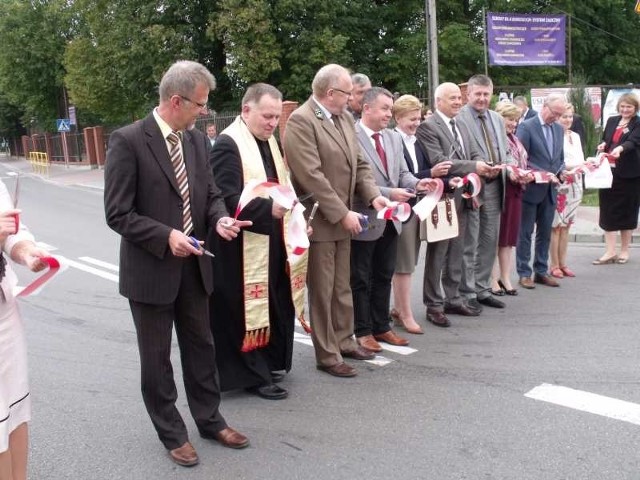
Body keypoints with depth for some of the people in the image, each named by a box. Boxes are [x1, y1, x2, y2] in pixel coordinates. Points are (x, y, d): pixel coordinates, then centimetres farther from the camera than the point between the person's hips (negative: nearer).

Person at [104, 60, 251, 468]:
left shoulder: (198, 140, 3)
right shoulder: (128, 141, -16)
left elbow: (211, 194, 11)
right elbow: (117, 213, -16)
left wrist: (220, 219, -10)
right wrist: (166, 236, -24)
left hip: (193, 265, 6)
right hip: (151, 268, -5)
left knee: (201, 346, 18)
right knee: (157, 356, 10)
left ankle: (210, 420, 36)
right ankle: (172, 433, 28)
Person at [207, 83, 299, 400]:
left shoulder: (269, 141, 13)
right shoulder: (228, 144, -15)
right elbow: (226, 198, -22)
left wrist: (293, 215, 7)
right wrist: (269, 208, -31)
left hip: (272, 242, 9)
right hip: (244, 247, -9)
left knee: (276, 305, 16)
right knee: (248, 309, 3)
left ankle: (270, 361, 32)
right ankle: (253, 375, 16)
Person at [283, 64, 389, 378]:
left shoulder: (344, 118, 10)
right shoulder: (301, 121, -16)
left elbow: (358, 163, 13)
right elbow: (311, 175, -23)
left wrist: (373, 195, -4)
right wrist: (342, 214, -21)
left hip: (343, 218, 8)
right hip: (319, 220, -8)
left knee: (342, 288, 18)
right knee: (322, 292, 4)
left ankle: (345, 342, 32)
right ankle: (327, 356, 16)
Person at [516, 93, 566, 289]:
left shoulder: (559, 129, 12)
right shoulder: (526, 126, -9)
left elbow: (560, 158, 19)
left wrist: (560, 172, -2)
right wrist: (542, 174, -21)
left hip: (549, 190, 6)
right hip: (530, 189, -6)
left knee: (545, 233, 11)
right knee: (525, 233, 3)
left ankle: (541, 271, 21)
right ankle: (524, 273, 9)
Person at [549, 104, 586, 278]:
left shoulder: (575, 136, 15)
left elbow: (580, 160, 16)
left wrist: (586, 165, -4)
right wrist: (562, 169, -27)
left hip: (574, 184, 7)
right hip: (558, 184, -7)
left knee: (566, 226, 11)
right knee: (556, 226, -2)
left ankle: (562, 263, 17)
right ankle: (554, 265, 6)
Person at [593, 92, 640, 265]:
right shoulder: (612, 120, 11)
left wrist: (620, 148, -41)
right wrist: (603, 144, -5)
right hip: (609, 171, 4)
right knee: (608, 210, 0)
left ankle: (624, 251, 18)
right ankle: (610, 252, 4)